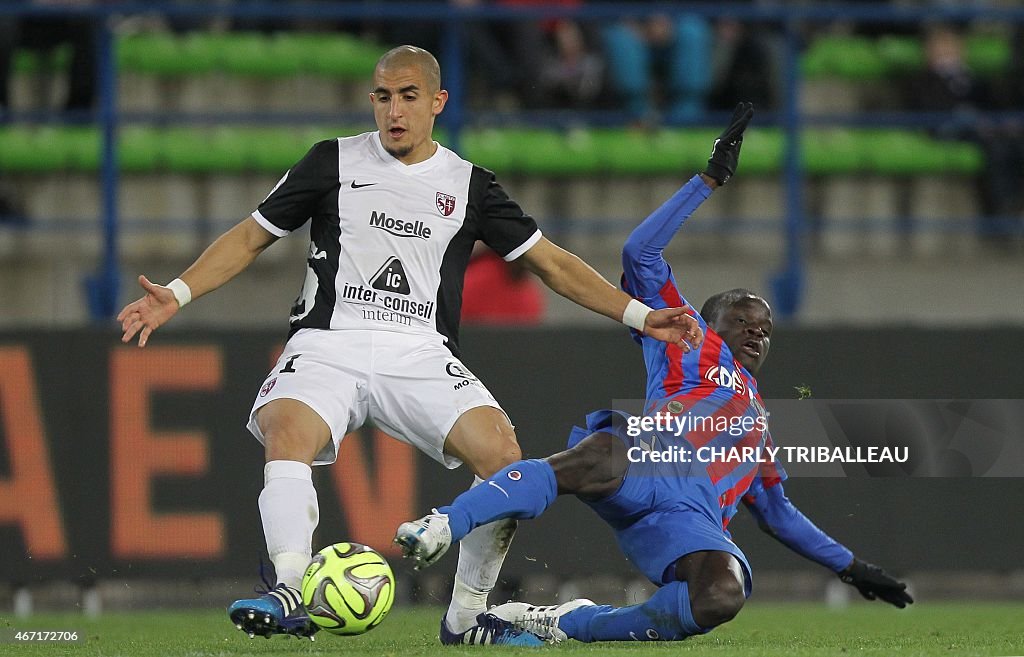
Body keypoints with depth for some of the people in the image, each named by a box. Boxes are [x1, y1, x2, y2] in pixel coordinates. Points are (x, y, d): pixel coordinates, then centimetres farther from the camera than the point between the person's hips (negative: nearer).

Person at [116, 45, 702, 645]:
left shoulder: (469, 185, 13)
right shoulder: (334, 162, 10)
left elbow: (552, 263, 17)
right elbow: (251, 237, 15)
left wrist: (641, 317, 9)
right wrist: (177, 294, 1)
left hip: (422, 355, 1)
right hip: (330, 343, -1)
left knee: (503, 453, -24)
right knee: (287, 433, -35)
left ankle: (466, 616, -10)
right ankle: (291, 592, -42)